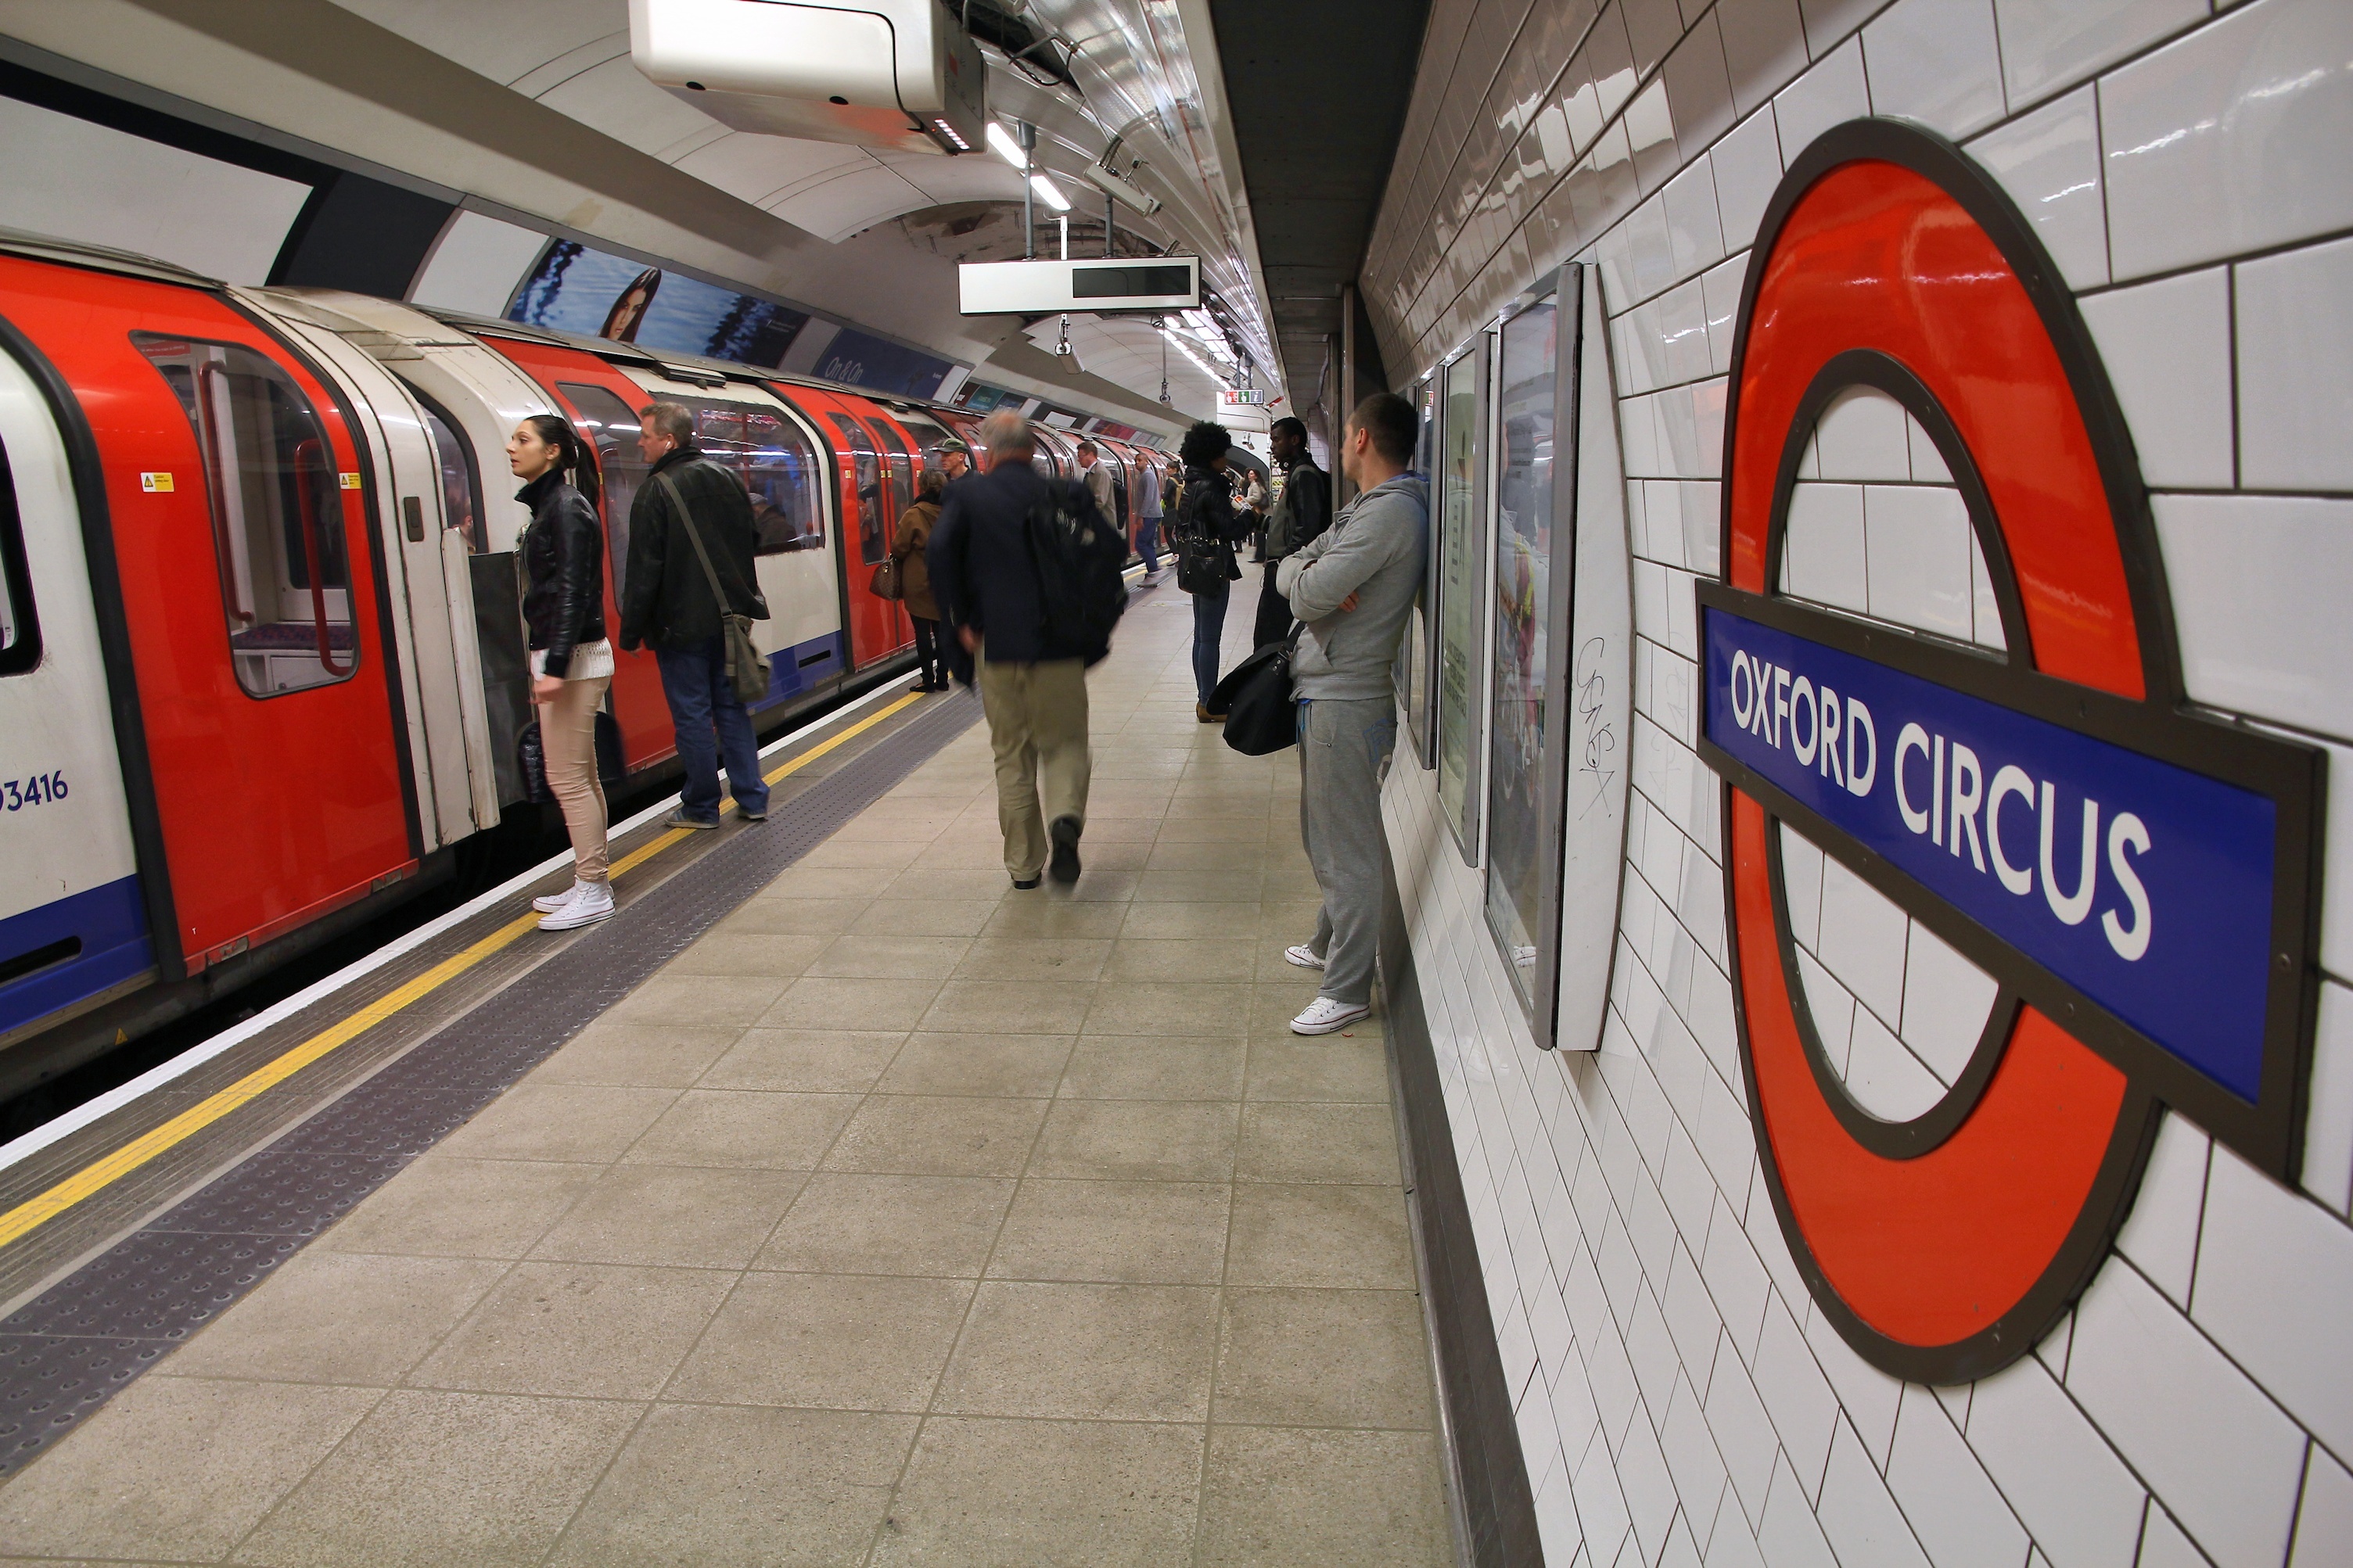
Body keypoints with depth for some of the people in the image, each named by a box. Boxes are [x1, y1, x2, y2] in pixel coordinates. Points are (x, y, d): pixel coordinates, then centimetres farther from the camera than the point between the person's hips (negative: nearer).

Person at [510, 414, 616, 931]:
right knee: (580, 777, 13)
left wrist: (555, 666, -25)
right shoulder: (551, 505, 16)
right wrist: (549, 664, 18)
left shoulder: (565, 507, -13)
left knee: (567, 779, -6)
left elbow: (572, 592, -20)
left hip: (573, 658, -10)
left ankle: (592, 893, 1)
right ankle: (590, 883, 21)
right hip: (564, 657, 10)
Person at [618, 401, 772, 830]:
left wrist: (631, 631, -8)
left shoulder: (657, 490, -14)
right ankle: (752, 799, 15)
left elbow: (644, 570, -15)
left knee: (692, 714, 2)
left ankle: (701, 808, 10)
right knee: (731, 707, 13)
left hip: (682, 625, -6)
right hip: (728, 617, 6)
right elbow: (751, 543, 15)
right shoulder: (727, 479, 7)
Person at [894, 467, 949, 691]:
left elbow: (899, 548, -9)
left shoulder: (913, 515, -14)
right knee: (941, 630, 10)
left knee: (922, 631, 2)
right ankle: (942, 679, 13)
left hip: (918, 582, -4)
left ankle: (928, 680, 4)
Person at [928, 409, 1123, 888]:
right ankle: (1065, 818, -17)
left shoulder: (967, 494, 0)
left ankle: (1023, 866, 18)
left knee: (1013, 758, 12)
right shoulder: (1064, 494, 2)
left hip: (996, 645, 0)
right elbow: (1111, 545, -6)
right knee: (1064, 743, 12)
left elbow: (941, 551, -16)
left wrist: (960, 620, -7)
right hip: (1059, 644, 0)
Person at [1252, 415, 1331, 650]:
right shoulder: (1294, 473, 19)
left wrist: (1286, 562, -19)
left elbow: (1308, 527, -22)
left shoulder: (1304, 474, -13)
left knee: (1270, 637, -9)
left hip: (1287, 570, -10)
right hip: (1280, 569, 10)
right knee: (1265, 634, 13)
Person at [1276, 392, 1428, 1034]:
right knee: (1326, 837, 23)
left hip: (1347, 702, -11)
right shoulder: (1363, 509, 17)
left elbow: (1309, 594, -24)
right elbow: (1289, 571, 11)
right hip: (1325, 691, 11)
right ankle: (1330, 945, 39)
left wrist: (1305, 576, -2)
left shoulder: (1391, 512, -18)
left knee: (1349, 849, -3)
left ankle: (1348, 990, 5)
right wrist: (1309, 575, -11)